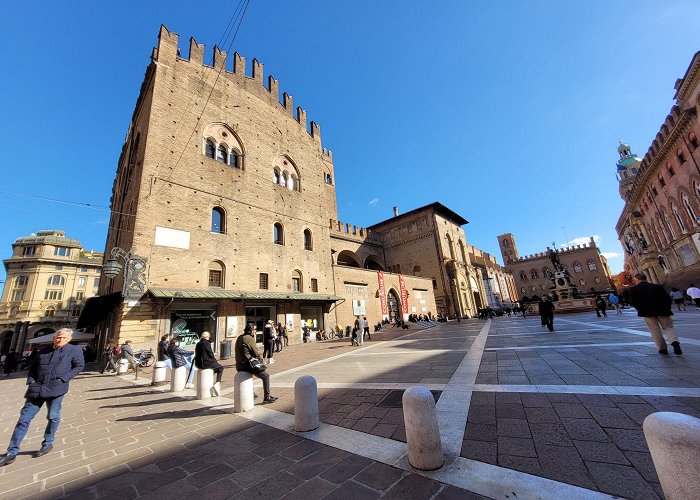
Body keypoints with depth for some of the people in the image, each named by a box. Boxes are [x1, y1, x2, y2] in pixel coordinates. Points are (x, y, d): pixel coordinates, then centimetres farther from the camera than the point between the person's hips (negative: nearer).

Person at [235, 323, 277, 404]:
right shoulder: (250, 338, -14)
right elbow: (255, 353, -11)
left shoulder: (239, 338, 12)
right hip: (246, 365, -9)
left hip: (239, 365, 9)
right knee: (265, 376, -4)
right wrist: (260, 359, 9)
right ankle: (267, 398, -1)